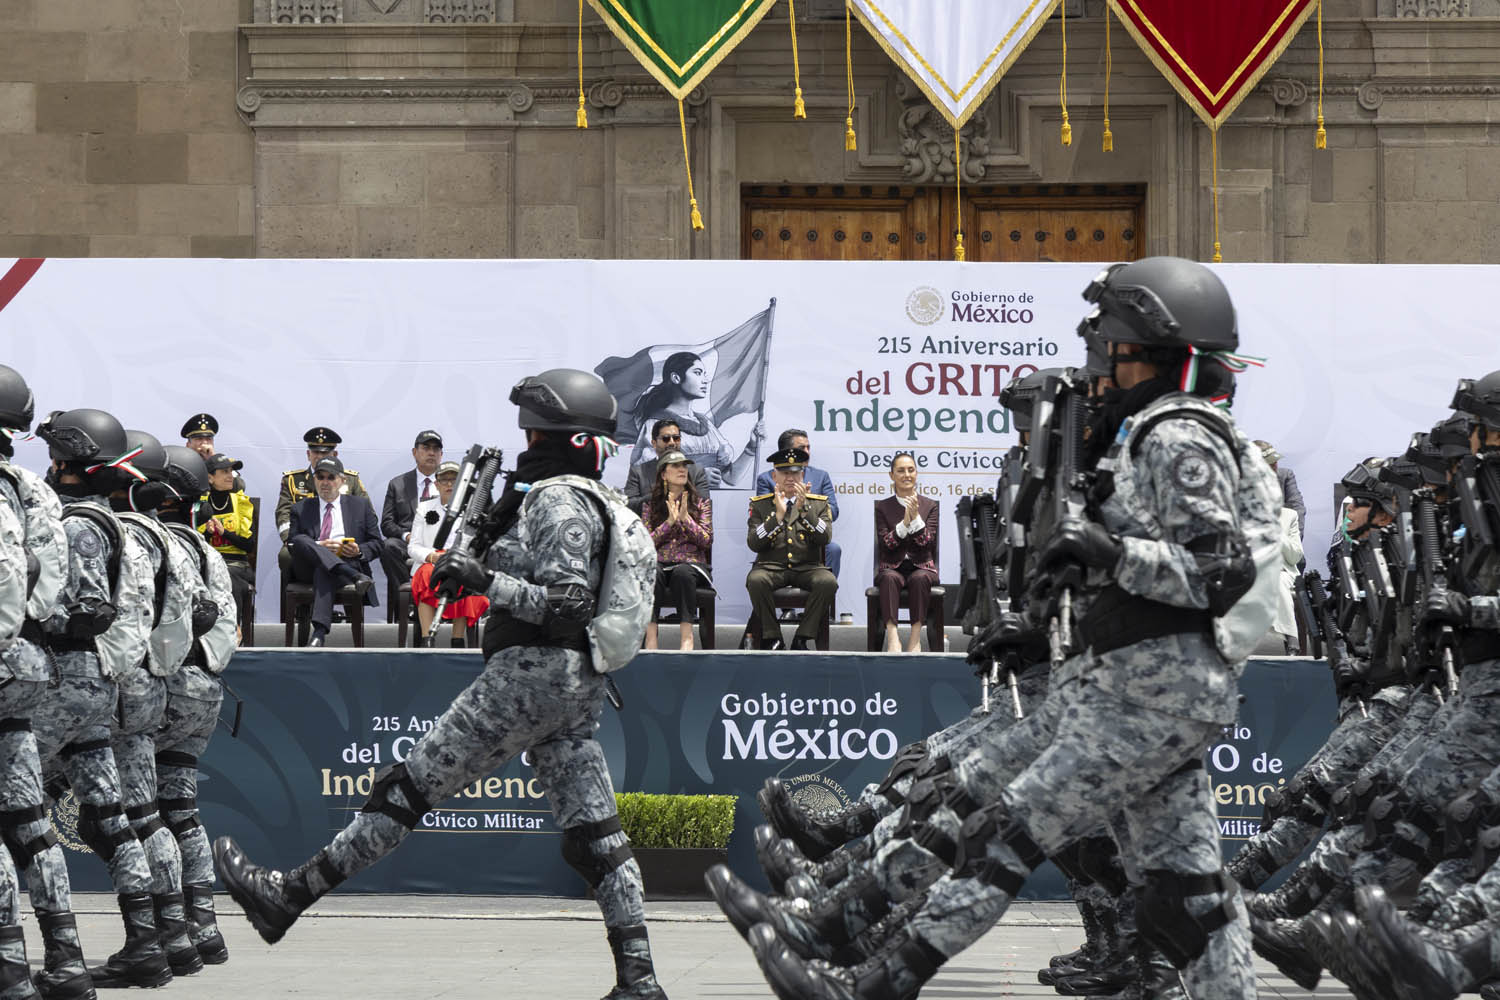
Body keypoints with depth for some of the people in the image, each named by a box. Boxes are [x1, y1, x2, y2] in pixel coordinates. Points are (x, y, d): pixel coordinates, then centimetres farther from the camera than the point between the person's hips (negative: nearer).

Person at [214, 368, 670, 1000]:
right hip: (576, 685, 10)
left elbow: (568, 604, -22)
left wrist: (485, 581, -25)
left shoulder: (559, 503, -11)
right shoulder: (597, 502, 19)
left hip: (531, 672, -10)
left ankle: (289, 896, 1)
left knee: (408, 789, -4)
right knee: (594, 833, 5)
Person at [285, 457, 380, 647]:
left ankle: (319, 631, -53)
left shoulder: (360, 505, 21)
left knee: (324, 572, -38)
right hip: (309, 568, 2)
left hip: (349, 562, -1)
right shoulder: (301, 509, 23)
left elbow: (376, 545, 16)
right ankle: (354, 576, -46)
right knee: (302, 541, -33)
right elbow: (292, 544, 8)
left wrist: (359, 551, -7)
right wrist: (318, 546, -11)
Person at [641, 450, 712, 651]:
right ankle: (651, 634, -43)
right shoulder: (650, 506, 14)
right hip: (660, 563, 0)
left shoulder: (701, 503, 14)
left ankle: (687, 636, -41)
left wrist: (685, 518, -9)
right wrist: (670, 522, -6)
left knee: (682, 573, -38)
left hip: (691, 564, 0)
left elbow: (706, 540, 3)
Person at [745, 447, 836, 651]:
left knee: (828, 581, -32)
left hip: (807, 567, 1)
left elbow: (824, 538, -6)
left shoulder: (818, 503, 11)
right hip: (771, 567, -1)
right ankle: (772, 639, -18)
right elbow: (753, 543, -5)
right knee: (755, 580, -34)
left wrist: (803, 510, -17)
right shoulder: (760, 504, 9)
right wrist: (778, 515, -15)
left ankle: (803, 638, -19)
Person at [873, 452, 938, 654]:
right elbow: (886, 543, -4)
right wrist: (905, 522, -17)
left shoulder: (930, 506, 9)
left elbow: (927, 542, -3)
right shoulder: (883, 507, 9)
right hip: (892, 567, 0)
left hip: (921, 566, 0)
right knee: (889, 578, -36)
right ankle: (892, 637, -48)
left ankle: (915, 637, -37)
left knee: (920, 579, -36)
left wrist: (916, 517, -16)